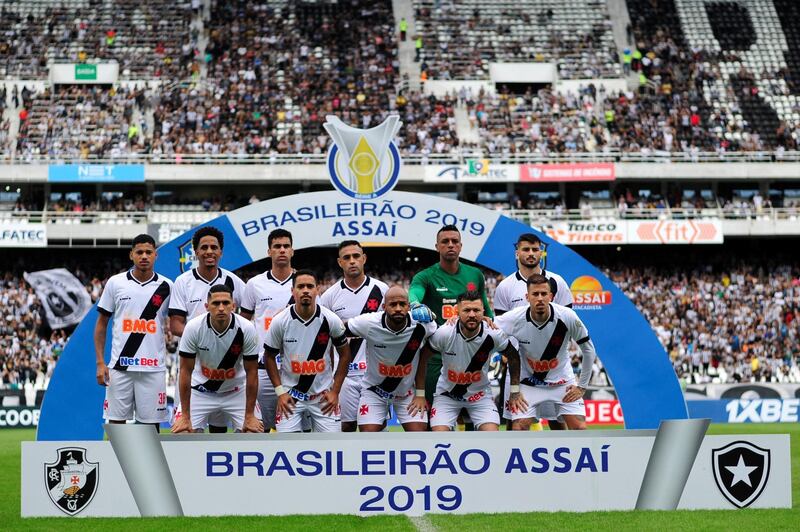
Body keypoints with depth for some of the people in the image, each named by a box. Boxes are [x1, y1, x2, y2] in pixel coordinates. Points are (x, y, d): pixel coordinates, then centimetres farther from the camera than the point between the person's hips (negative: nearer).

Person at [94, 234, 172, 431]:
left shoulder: (166, 287, 3)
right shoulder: (115, 283, 4)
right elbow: (101, 324, 7)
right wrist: (100, 363, 1)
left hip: (153, 368, 0)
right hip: (120, 366, 0)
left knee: (152, 423, 2)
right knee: (116, 421, 3)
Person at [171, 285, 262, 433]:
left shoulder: (246, 329, -21)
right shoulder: (193, 327, -22)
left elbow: (251, 372, -13)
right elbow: (186, 371, -16)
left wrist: (249, 415, -13)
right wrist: (185, 416, -16)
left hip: (236, 392, 0)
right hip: (201, 391, 0)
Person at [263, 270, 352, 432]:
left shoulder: (331, 320, -8)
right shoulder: (280, 321, -9)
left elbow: (344, 355, 4)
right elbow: (269, 357, 4)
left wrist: (335, 391, 0)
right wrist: (280, 392, -4)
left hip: (323, 395, 1)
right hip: (290, 394, -1)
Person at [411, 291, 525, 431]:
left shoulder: (493, 335, -19)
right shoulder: (444, 333, -22)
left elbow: (513, 356, 1)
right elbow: (422, 358, -7)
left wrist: (515, 392, 2)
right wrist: (420, 395, -5)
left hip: (480, 393, 1)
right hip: (447, 393, -1)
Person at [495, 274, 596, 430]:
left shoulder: (567, 317, -21)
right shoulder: (514, 318, -22)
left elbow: (588, 350, -8)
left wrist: (582, 386, -5)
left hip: (562, 381, 0)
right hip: (528, 381, 0)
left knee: (580, 428, -9)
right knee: (519, 428, -14)